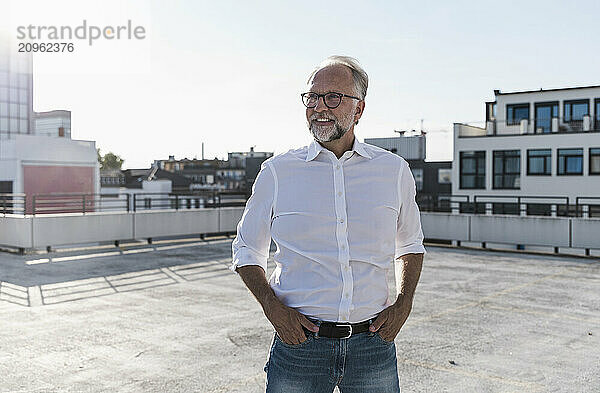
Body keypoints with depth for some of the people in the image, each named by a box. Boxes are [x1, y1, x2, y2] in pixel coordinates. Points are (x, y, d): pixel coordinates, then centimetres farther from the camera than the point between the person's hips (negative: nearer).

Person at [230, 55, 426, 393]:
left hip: (373, 345, 1)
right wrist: (273, 307, -7)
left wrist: (403, 303, 1)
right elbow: (247, 252, 9)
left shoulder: (394, 170, 3)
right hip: (299, 342, -1)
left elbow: (410, 245, 17)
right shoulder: (277, 171, -1)